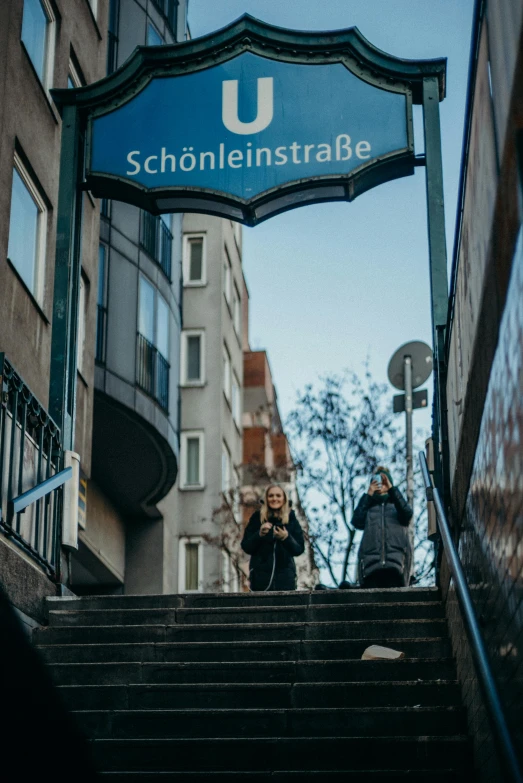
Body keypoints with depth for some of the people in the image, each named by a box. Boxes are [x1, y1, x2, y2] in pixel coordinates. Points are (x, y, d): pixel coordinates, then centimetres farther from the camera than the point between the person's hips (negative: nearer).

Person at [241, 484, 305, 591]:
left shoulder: (291, 519, 7)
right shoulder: (257, 518, 5)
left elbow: (299, 549, 4)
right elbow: (246, 547, 3)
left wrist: (287, 538, -14)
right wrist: (260, 534, -13)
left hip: (285, 575, 1)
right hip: (261, 575, -1)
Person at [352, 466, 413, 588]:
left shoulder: (396, 504, 26)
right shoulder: (368, 506, 27)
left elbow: (407, 514, 1)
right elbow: (357, 522, 6)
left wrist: (391, 489, -7)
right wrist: (368, 495, 3)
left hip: (396, 560, 0)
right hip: (371, 561, 1)